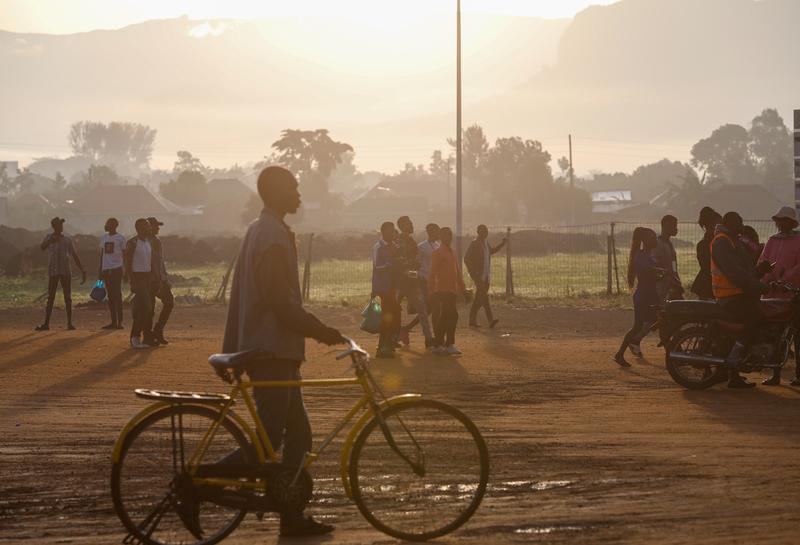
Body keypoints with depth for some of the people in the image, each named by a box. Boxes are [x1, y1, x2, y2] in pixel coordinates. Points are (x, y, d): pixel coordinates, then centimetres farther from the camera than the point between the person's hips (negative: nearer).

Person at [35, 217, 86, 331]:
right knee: (50, 298, -1)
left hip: (65, 271, 1)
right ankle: (46, 323, 0)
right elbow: (42, 248, -15)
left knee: (68, 298, -1)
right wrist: (49, 242, -34)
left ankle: (69, 323, 3)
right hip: (53, 271, -1)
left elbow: (74, 255, 10)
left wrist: (82, 270, 4)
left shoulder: (67, 239, 8)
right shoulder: (49, 238, 5)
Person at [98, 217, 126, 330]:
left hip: (116, 269, -6)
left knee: (117, 295, -8)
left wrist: (125, 269, -10)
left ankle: (120, 322, -7)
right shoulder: (103, 238, 15)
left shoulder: (120, 238, -2)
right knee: (110, 296, 7)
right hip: (106, 269, 6)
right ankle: (113, 322, 10)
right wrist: (100, 270, 16)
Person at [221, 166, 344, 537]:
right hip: (273, 351, -11)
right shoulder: (274, 235, -15)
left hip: (263, 346, 11)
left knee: (297, 435, 10)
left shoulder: (259, 231, 18)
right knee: (270, 437, -10)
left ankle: (293, 518, 12)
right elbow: (282, 302, -21)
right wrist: (321, 331, -13)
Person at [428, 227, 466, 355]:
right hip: (443, 290, -8)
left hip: (452, 290, 8)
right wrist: (432, 291, -19)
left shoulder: (451, 252, 19)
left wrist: (462, 288, 23)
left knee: (452, 316, 7)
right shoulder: (437, 253, -7)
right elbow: (432, 273, -13)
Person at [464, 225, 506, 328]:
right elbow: (466, 259, -11)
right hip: (478, 275, -8)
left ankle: (472, 319, 18)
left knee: (479, 298, 10)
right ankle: (491, 320, -23)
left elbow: (492, 251, 35)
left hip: (486, 275, 8)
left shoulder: (486, 243, 13)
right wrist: (473, 272, -16)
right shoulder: (474, 244, -9)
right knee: (484, 296, -16)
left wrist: (502, 244, 22)